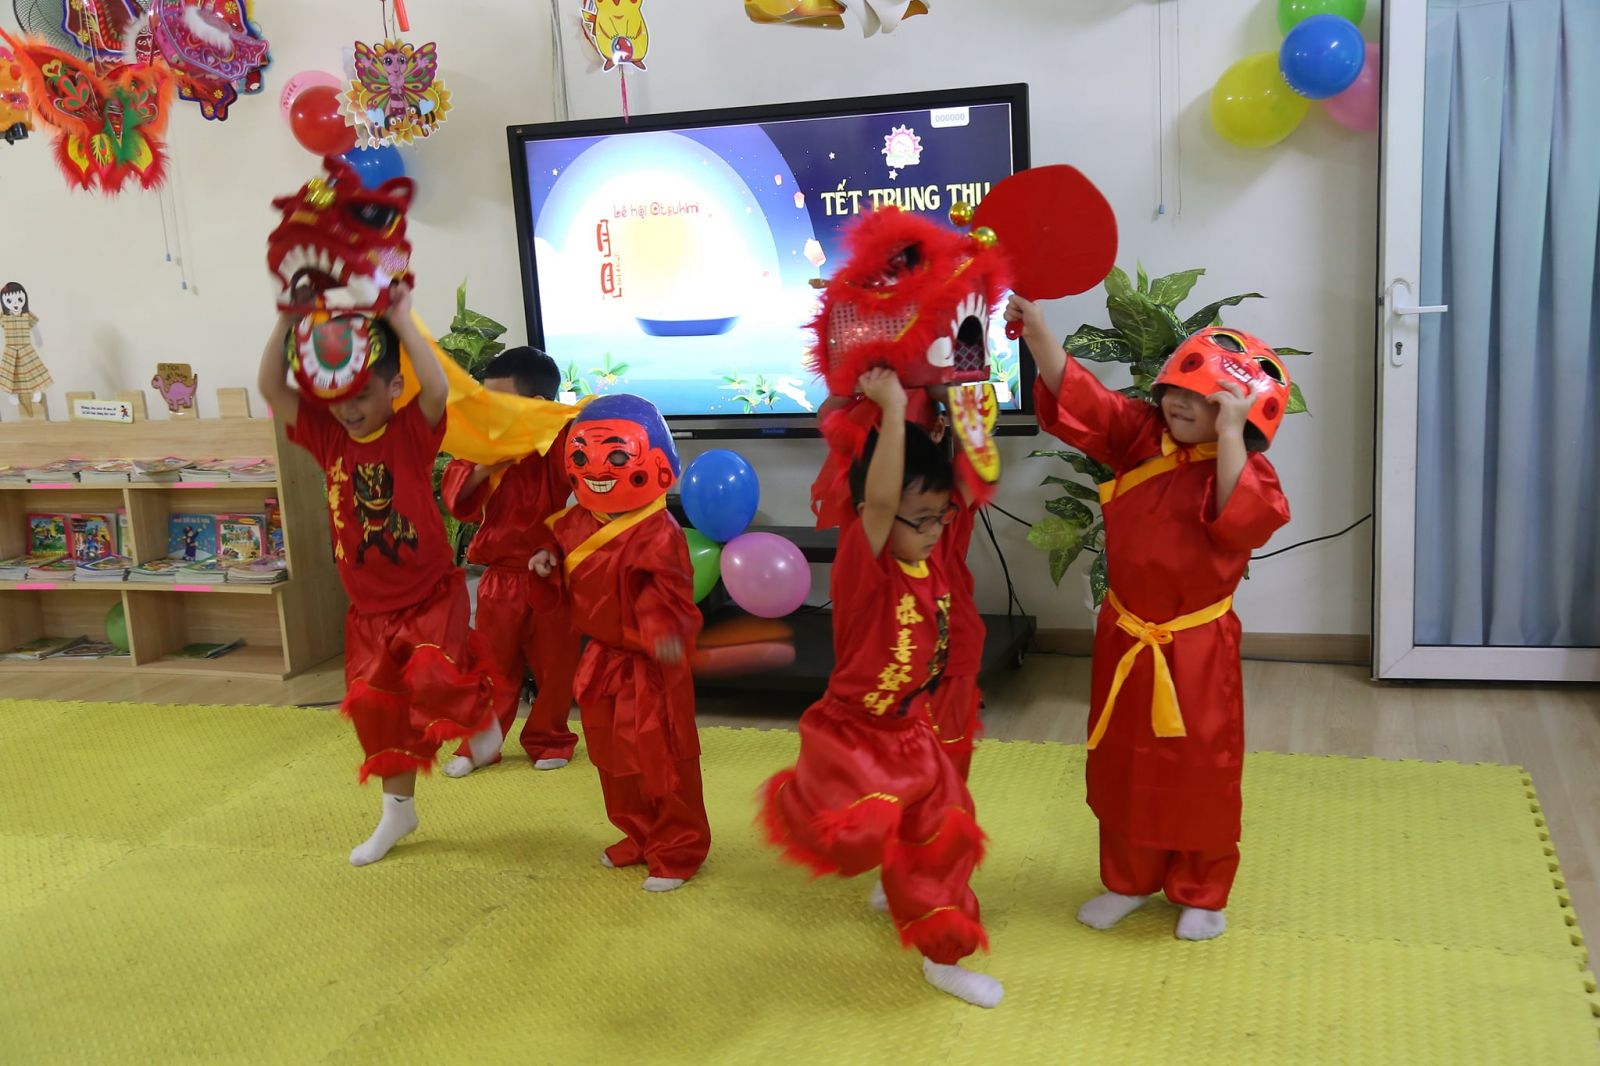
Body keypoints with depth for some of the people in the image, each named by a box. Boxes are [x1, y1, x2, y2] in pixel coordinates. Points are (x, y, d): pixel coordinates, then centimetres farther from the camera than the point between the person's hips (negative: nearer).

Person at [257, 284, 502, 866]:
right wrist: (287, 322, -23)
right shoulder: (326, 434, -2)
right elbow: (271, 388, -12)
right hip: (369, 608, 5)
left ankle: (479, 712, 13)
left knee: (433, 677, -26)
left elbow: (437, 388, -33)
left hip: (431, 594, -5)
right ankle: (398, 808, 33)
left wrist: (401, 320, -35)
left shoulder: (413, 431, -13)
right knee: (375, 705, 12)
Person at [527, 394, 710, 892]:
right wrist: (547, 562, -2)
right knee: (612, 757, 19)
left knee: (659, 758, 1)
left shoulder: (658, 533, -23)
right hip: (601, 659, 8)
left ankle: (679, 849, 18)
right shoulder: (578, 523, 2)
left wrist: (665, 631, -47)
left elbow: (669, 592, -30)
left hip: (649, 666, -8)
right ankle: (638, 836, 38)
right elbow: (562, 546, 20)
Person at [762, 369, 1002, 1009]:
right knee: (860, 835, -28)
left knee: (939, 841, 16)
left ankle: (944, 959, 39)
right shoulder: (864, 561, -24)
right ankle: (798, 800, 8)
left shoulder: (936, 553, -4)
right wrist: (893, 407, -43)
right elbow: (877, 498, -43)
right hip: (851, 735, -7)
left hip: (913, 735, 7)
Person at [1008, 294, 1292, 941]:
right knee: (1121, 765, 17)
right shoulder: (1138, 434, -2)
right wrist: (1035, 329, -23)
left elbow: (1242, 519, -34)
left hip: (1196, 649, -4)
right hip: (1124, 638, 4)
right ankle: (1129, 880, 36)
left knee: (1199, 771, 9)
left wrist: (1228, 433, -34)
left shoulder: (1247, 470, -13)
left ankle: (1201, 893, 31)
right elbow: (1076, 397, -9)